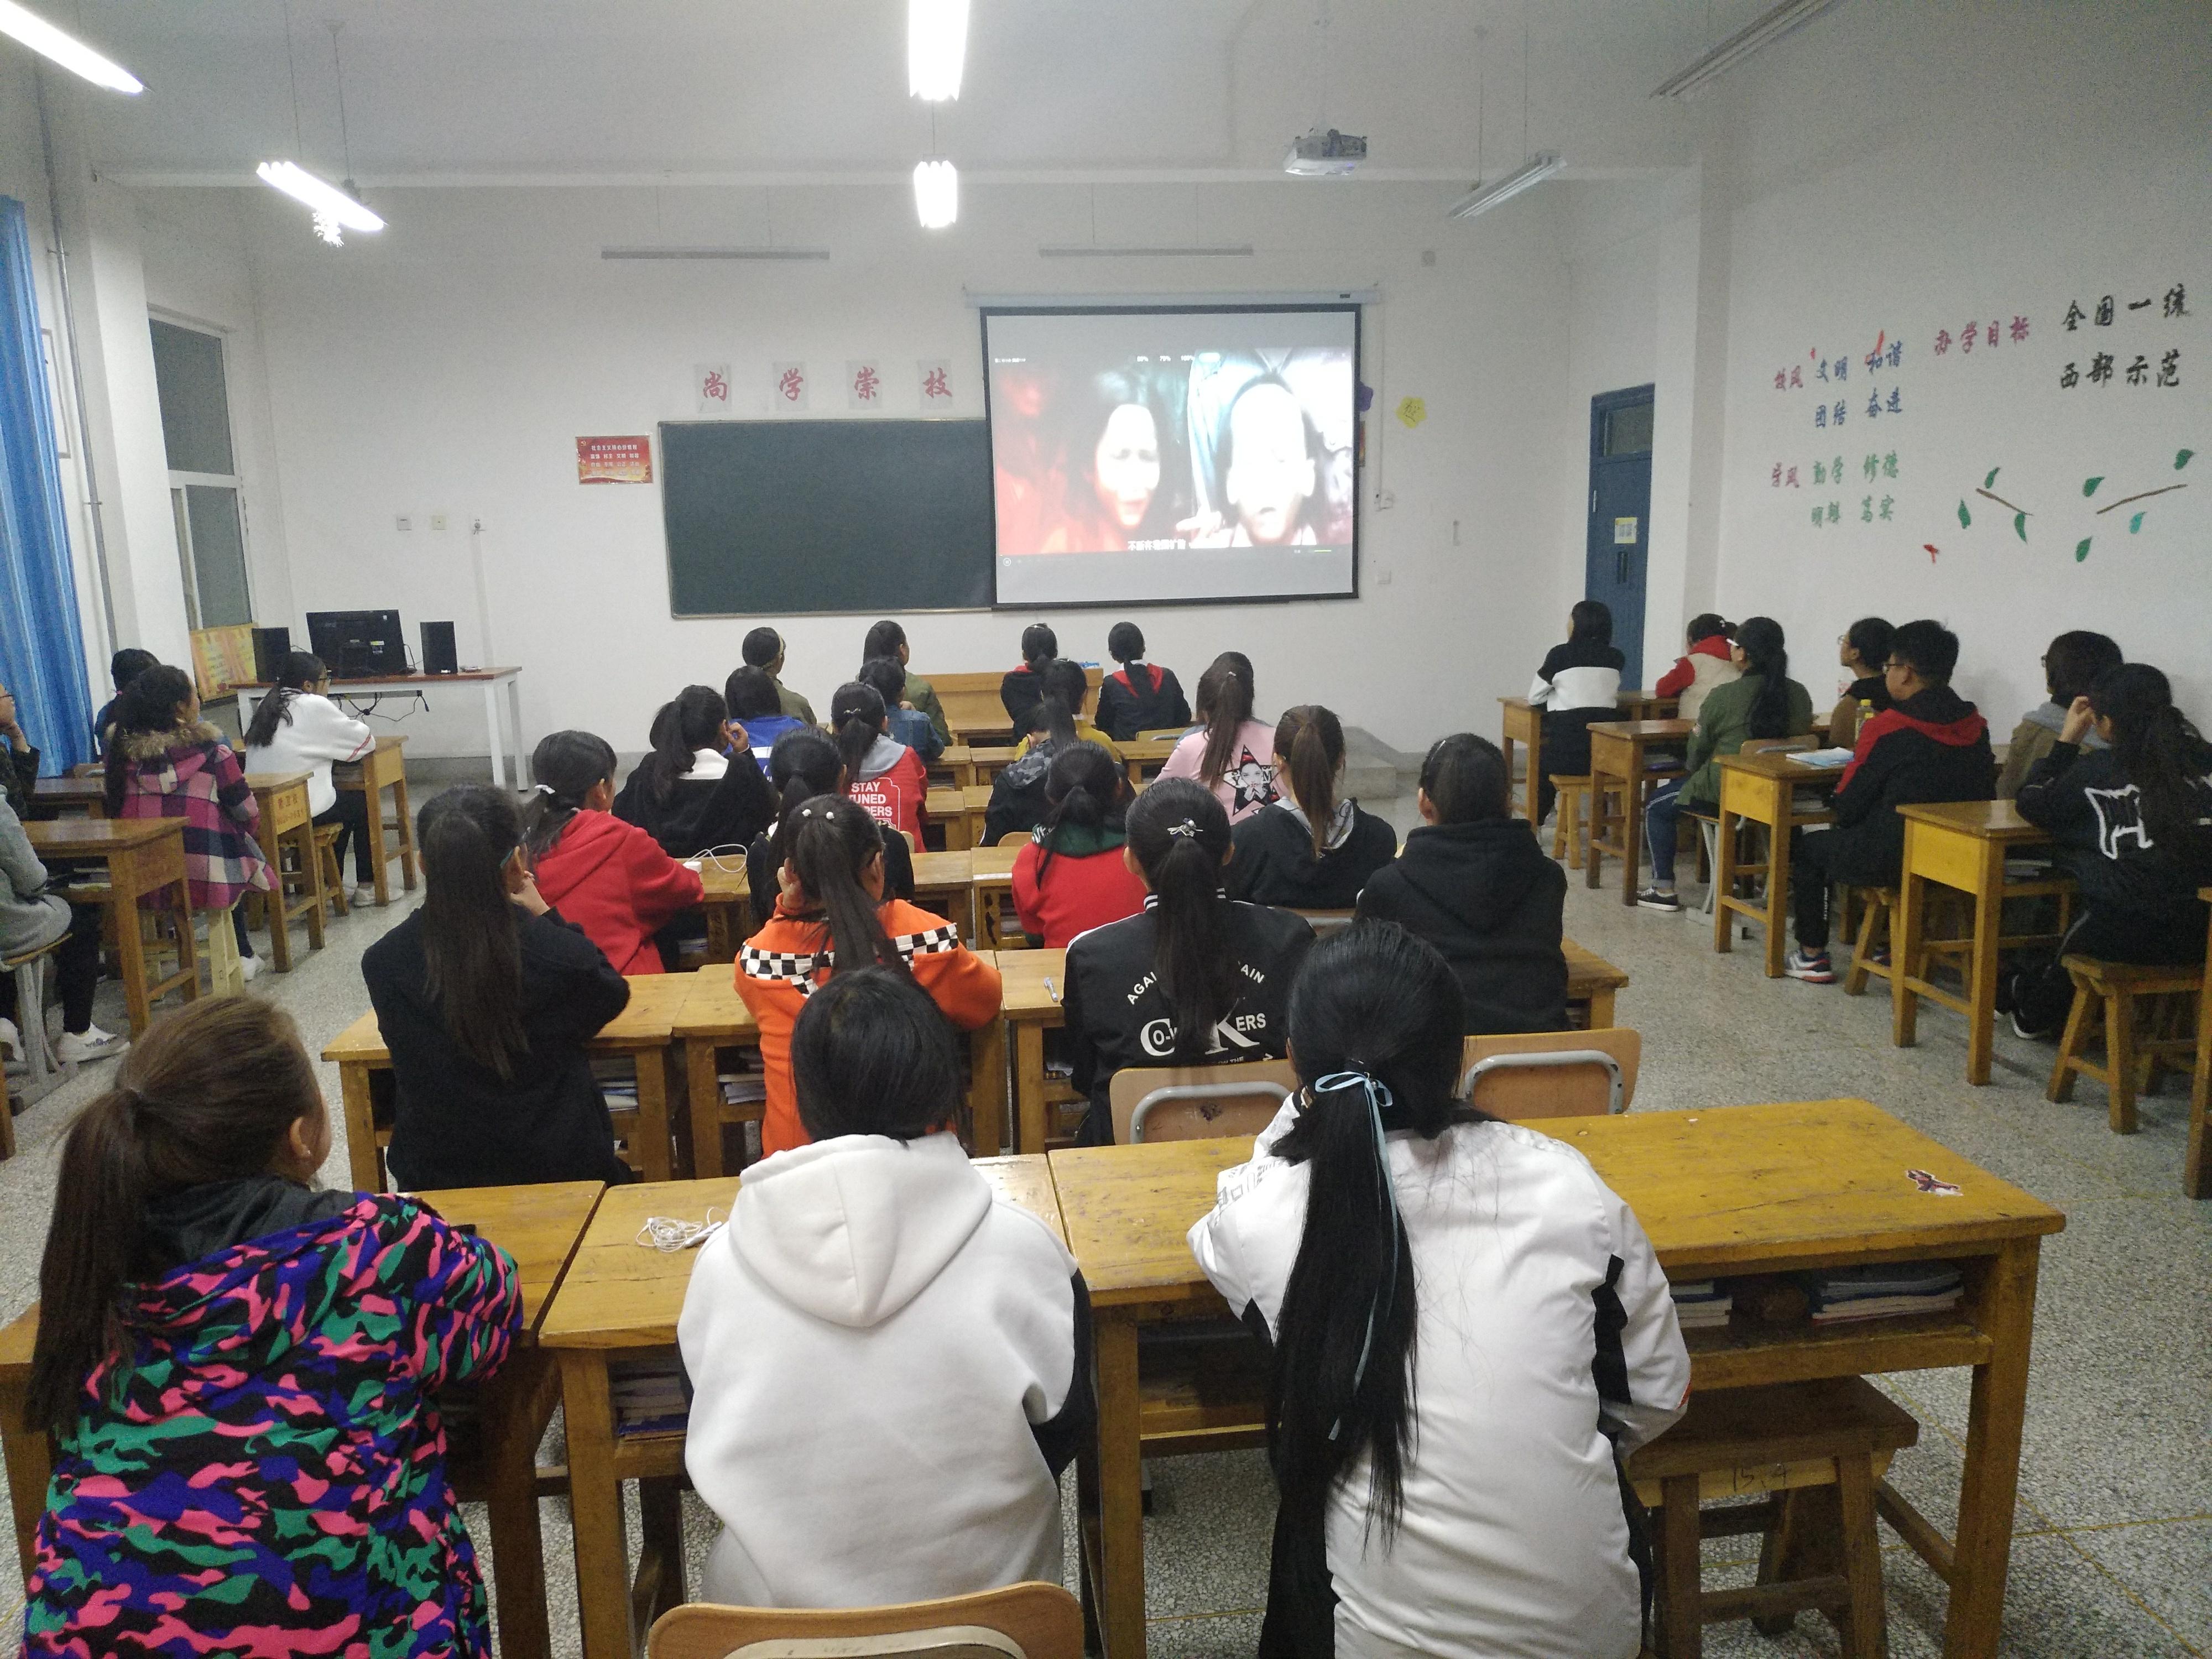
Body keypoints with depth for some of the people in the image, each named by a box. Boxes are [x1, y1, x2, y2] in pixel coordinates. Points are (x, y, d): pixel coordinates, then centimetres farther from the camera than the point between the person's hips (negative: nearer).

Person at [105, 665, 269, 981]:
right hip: (205, 872, -3)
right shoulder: (210, 749, -7)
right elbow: (246, 814, -3)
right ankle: (242, 956, 36)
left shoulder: (123, 748, 4)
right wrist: (249, 826, 19)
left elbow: (115, 808, 14)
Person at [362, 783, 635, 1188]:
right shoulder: (561, 954, -23)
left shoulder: (382, 964, -15)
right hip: (560, 1176, -2)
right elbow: (612, 995, 1)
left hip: (434, 1178, 3)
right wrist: (546, 917, 2)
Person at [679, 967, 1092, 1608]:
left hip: (776, 1604, 1)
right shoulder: (1021, 1249, -22)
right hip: (980, 1595, -1)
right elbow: (1067, 1425, -6)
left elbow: (715, 1449, -1)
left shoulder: (721, 1263, -17)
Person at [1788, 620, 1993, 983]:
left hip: (1896, 859, -6)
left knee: (1809, 848, 18)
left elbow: (1847, 808, -11)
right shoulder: (1975, 725, 1)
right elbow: (1982, 793, 13)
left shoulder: (1888, 728, -16)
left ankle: (1812, 956, 20)